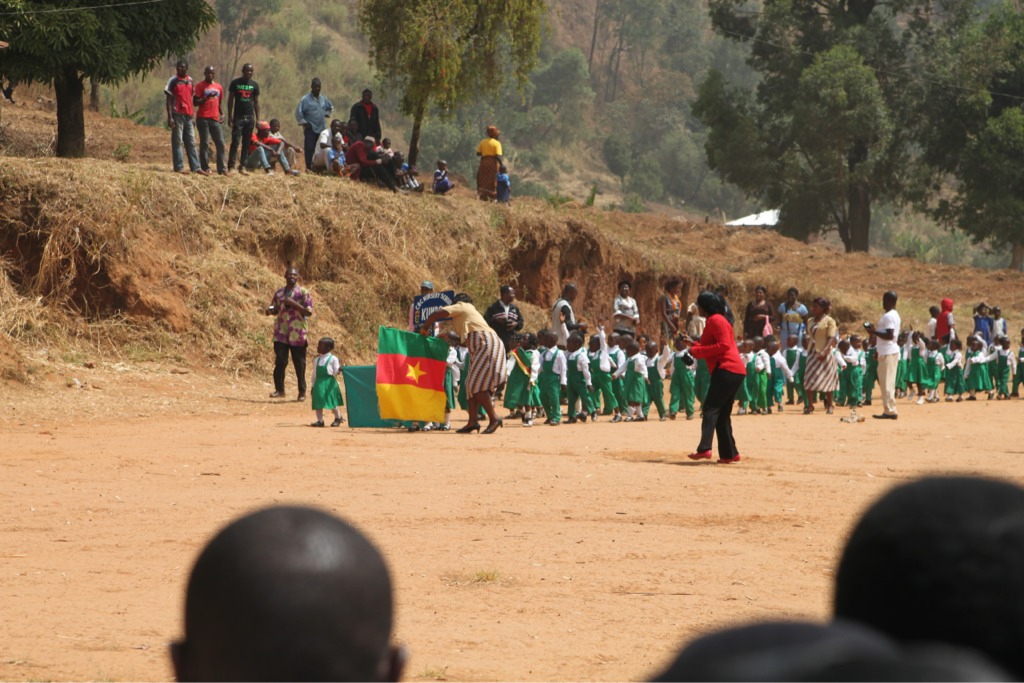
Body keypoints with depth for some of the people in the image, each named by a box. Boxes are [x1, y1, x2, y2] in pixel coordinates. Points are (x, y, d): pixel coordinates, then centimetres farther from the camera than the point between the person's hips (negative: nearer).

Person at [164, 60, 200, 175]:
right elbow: (168, 100, -7)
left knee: (191, 142, 8)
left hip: (188, 115, 6)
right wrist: (170, 117, -14)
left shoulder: (190, 81, 13)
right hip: (177, 114, -6)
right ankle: (179, 167, -3)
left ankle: (195, 167, 10)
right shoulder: (173, 81, -4)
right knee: (177, 141, -4)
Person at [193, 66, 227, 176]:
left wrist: (222, 114, 7)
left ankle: (222, 169, 0)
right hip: (203, 118, -5)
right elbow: (196, 102, -6)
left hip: (215, 119, 5)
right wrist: (207, 97, -18)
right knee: (204, 143, -5)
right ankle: (205, 168, -3)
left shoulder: (218, 87, 15)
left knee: (220, 143, -1)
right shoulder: (201, 86, 0)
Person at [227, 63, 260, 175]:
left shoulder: (255, 85, 9)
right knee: (235, 142, -10)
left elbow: (256, 103, 12)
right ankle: (231, 166, -11)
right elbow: (230, 100, 3)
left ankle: (243, 167, 7)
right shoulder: (235, 83, 1)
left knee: (246, 144, 4)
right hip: (238, 117, -3)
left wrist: (257, 119, 7)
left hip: (250, 117, 3)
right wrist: (230, 117, -4)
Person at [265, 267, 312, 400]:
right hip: (281, 333, 3)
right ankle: (279, 389, 6)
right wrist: (270, 310, -3)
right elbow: (275, 309, 21)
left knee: (299, 364, 4)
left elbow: (309, 311, -8)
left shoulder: (303, 293, -2)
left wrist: (294, 304, -18)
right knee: (280, 362, -2)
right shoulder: (278, 293, 11)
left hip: (297, 335, -3)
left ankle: (302, 391, 13)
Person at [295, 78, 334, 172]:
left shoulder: (324, 99, 12)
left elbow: (331, 108, 31)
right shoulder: (305, 99, -5)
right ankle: (308, 167, -7)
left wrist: (326, 114, 14)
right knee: (309, 148, -10)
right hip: (310, 129, -5)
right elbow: (298, 112, -7)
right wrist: (304, 123, -10)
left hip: (322, 128, 5)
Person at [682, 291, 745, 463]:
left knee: (710, 408, -16)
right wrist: (694, 344, 23)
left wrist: (697, 350, -15)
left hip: (726, 370, -11)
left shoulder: (716, 320, -8)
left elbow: (724, 345, -19)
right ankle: (730, 453, 12)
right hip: (735, 372, 11)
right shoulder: (713, 321, 24)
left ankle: (704, 449, -28)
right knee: (722, 414, 13)